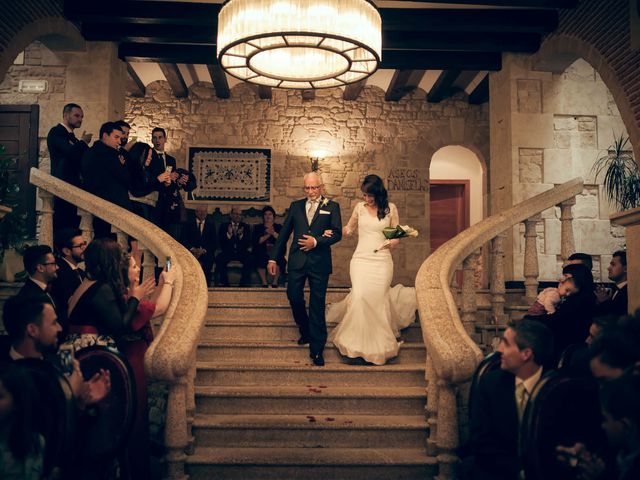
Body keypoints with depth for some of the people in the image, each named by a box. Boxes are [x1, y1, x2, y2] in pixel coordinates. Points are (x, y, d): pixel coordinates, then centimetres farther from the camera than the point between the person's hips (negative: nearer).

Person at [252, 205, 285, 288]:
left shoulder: (278, 227, 18)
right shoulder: (258, 228, 18)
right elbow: (257, 241, -1)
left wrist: (274, 233, -18)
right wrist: (267, 235, -13)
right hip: (262, 252, 0)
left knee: (277, 259, -34)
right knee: (261, 258, -34)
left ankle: (275, 281, -18)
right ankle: (264, 282, -23)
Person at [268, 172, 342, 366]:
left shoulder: (332, 207, 5)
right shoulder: (295, 206, 13)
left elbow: (337, 233, -4)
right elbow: (284, 233, 13)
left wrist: (316, 241, -16)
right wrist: (273, 258, 9)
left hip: (319, 262, -3)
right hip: (297, 261, 3)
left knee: (317, 305, 0)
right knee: (294, 296, 0)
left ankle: (317, 350, 5)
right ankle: (305, 331, 30)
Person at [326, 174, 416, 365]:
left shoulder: (390, 208, 4)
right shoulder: (360, 207, 7)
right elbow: (348, 229, 20)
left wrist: (393, 242, -12)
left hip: (381, 260, -1)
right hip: (361, 258, 1)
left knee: (378, 299, -2)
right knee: (360, 296, -15)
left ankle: (378, 345, 16)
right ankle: (359, 341, -2)